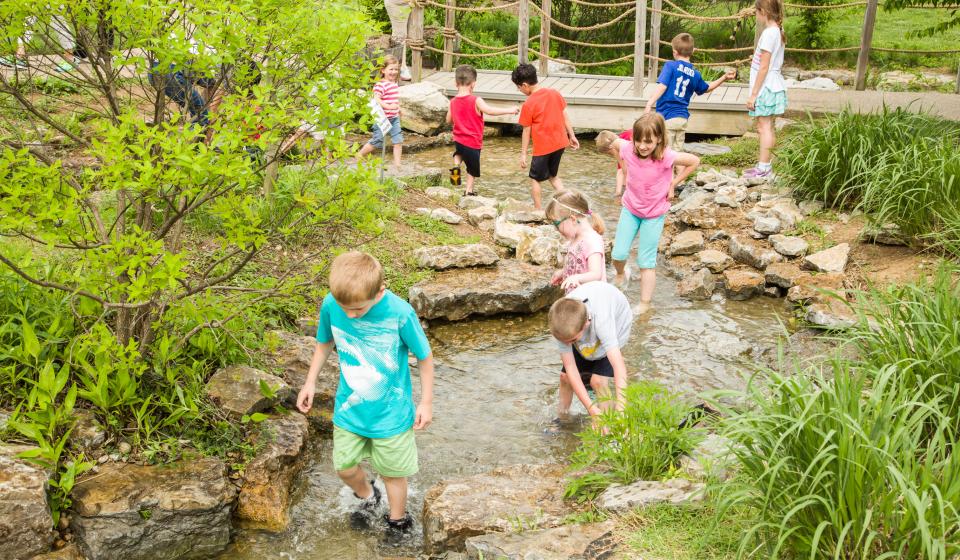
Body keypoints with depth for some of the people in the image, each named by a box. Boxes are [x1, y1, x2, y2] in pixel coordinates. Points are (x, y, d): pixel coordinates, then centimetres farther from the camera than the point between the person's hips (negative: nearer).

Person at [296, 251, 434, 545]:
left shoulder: (400, 314, -28)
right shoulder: (331, 305, -19)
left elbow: (425, 357, -12)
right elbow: (325, 342, 4)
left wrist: (426, 402, -6)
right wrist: (310, 382, 7)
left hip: (391, 414, -3)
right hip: (349, 409, 3)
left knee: (393, 472, 15)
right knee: (345, 467, 17)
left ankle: (397, 520, 44)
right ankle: (368, 497, 50)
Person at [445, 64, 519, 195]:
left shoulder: (453, 102, -2)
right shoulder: (476, 101, -19)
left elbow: (449, 120, 9)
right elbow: (490, 111, -30)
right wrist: (509, 110, -24)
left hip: (458, 139, 5)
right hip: (473, 142, -5)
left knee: (459, 151, 37)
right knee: (472, 168, 14)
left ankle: (456, 166, 9)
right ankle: (469, 191, 18)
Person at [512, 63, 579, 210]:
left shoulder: (528, 104, -15)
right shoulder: (554, 93, 0)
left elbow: (527, 131, -10)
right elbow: (565, 116, 6)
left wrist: (523, 154, -3)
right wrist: (572, 136, 15)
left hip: (542, 147, -6)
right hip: (560, 143, 6)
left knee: (535, 179, 11)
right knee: (553, 175, 22)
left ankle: (538, 211, 16)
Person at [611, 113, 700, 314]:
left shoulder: (666, 157, -29)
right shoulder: (627, 150, -20)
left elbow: (694, 161, -13)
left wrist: (673, 184, -11)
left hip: (654, 214, -3)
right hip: (630, 208, 3)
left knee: (646, 261, 4)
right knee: (618, 254, 3)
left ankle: (644, 304, 18)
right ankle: (620, 274, 39)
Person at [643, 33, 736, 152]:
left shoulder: (670, 66, -7)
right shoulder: (695, 74, 10)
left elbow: (662, 86, -19)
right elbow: (707, 88, 27)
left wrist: (649, 104, -25)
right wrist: (724, 78, 37)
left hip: (667, 117, -6)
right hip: (683, 118, 6)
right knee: (678, 152, 15)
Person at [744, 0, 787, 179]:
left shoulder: (768, 33, -18)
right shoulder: (778, 31, 10)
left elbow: (764, 67, -19)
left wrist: (753, 94, -17)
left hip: (766, 88, -9)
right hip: (774, 86, 9)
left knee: (764, 127, -6)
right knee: (768, 127, 15)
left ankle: (763, 167, -4)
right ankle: (765, 162, 23)